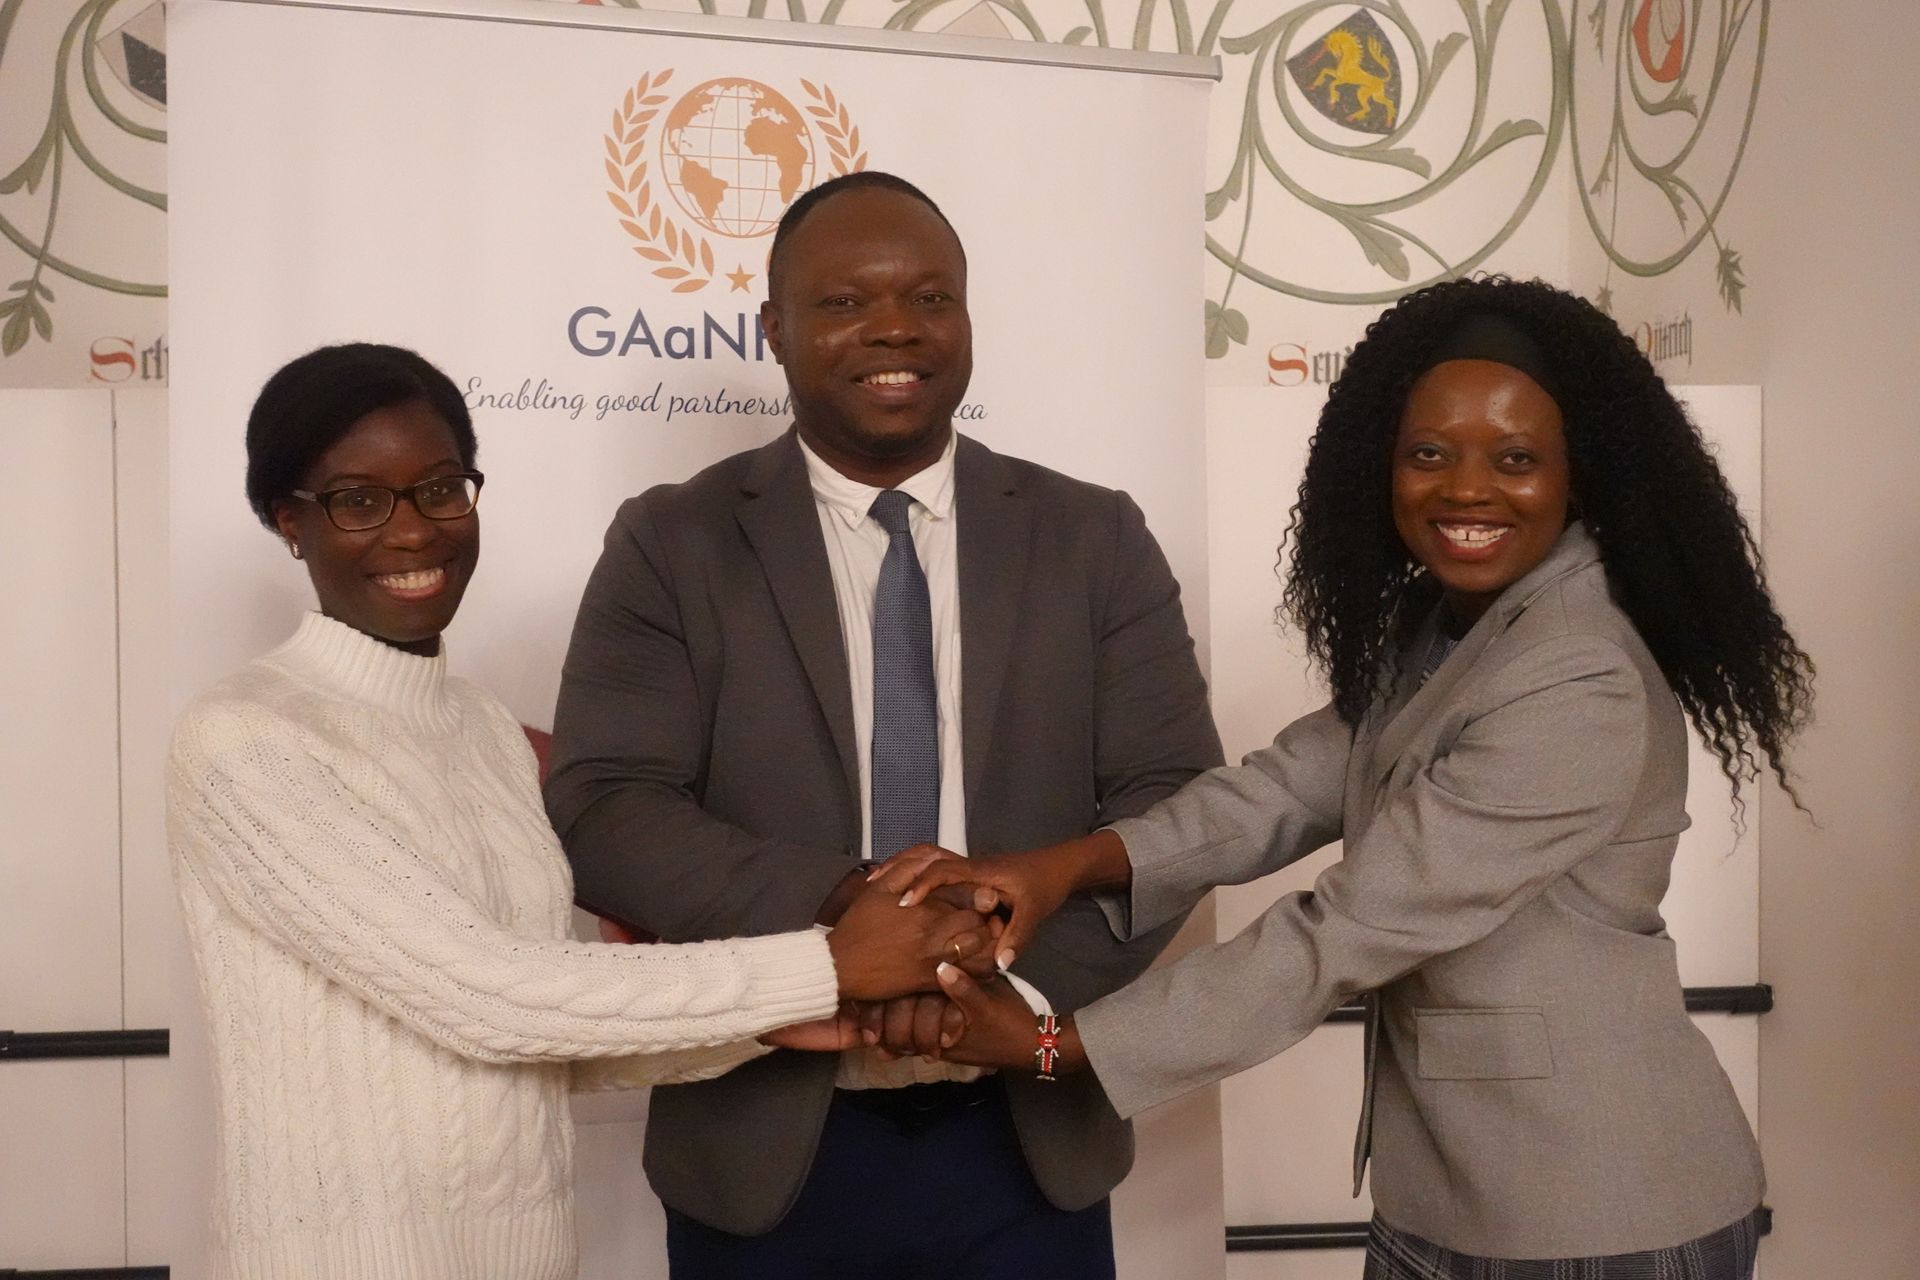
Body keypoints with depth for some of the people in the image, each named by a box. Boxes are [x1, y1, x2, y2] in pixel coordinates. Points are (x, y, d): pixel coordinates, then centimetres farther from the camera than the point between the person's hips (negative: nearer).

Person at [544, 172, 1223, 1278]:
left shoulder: (1096, 538, 2)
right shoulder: (672, 544, -2)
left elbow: (1176, 802, -4)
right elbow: (601, 810, -11)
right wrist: (845, 902, -25)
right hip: (767, 1153, -1)